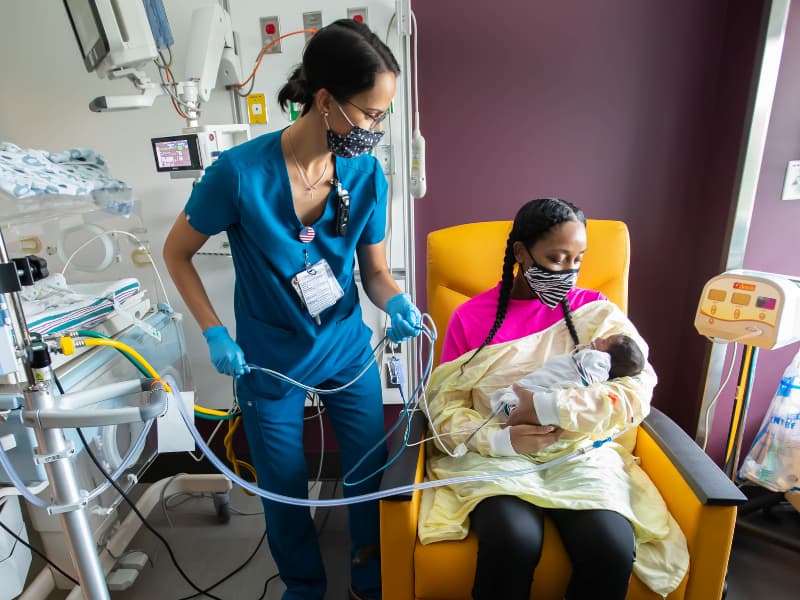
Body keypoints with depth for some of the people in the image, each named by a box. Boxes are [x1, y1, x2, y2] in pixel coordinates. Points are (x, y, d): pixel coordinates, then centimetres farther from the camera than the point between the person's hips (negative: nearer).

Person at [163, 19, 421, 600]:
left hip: (349, 351, 3)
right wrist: (215, 333, -13)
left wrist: (397, 303, -23)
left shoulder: (366, 173, -12)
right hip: (271, 363, -2)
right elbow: (177, 253, -6)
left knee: (372, 472, 16)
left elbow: (375, 270, -2)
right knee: (284, 489, 17)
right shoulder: (241, 172, -21)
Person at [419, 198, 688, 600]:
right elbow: (445, 406, 0)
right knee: (513, 542, -30)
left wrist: (551, 406, -19)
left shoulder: (597, 311, 5)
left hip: (581, 451, 2)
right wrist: (501, 439, -18)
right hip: (495, 454, -1)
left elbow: (637, 391, -6)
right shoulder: (470, 317, 1)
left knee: (611, 549, -26)